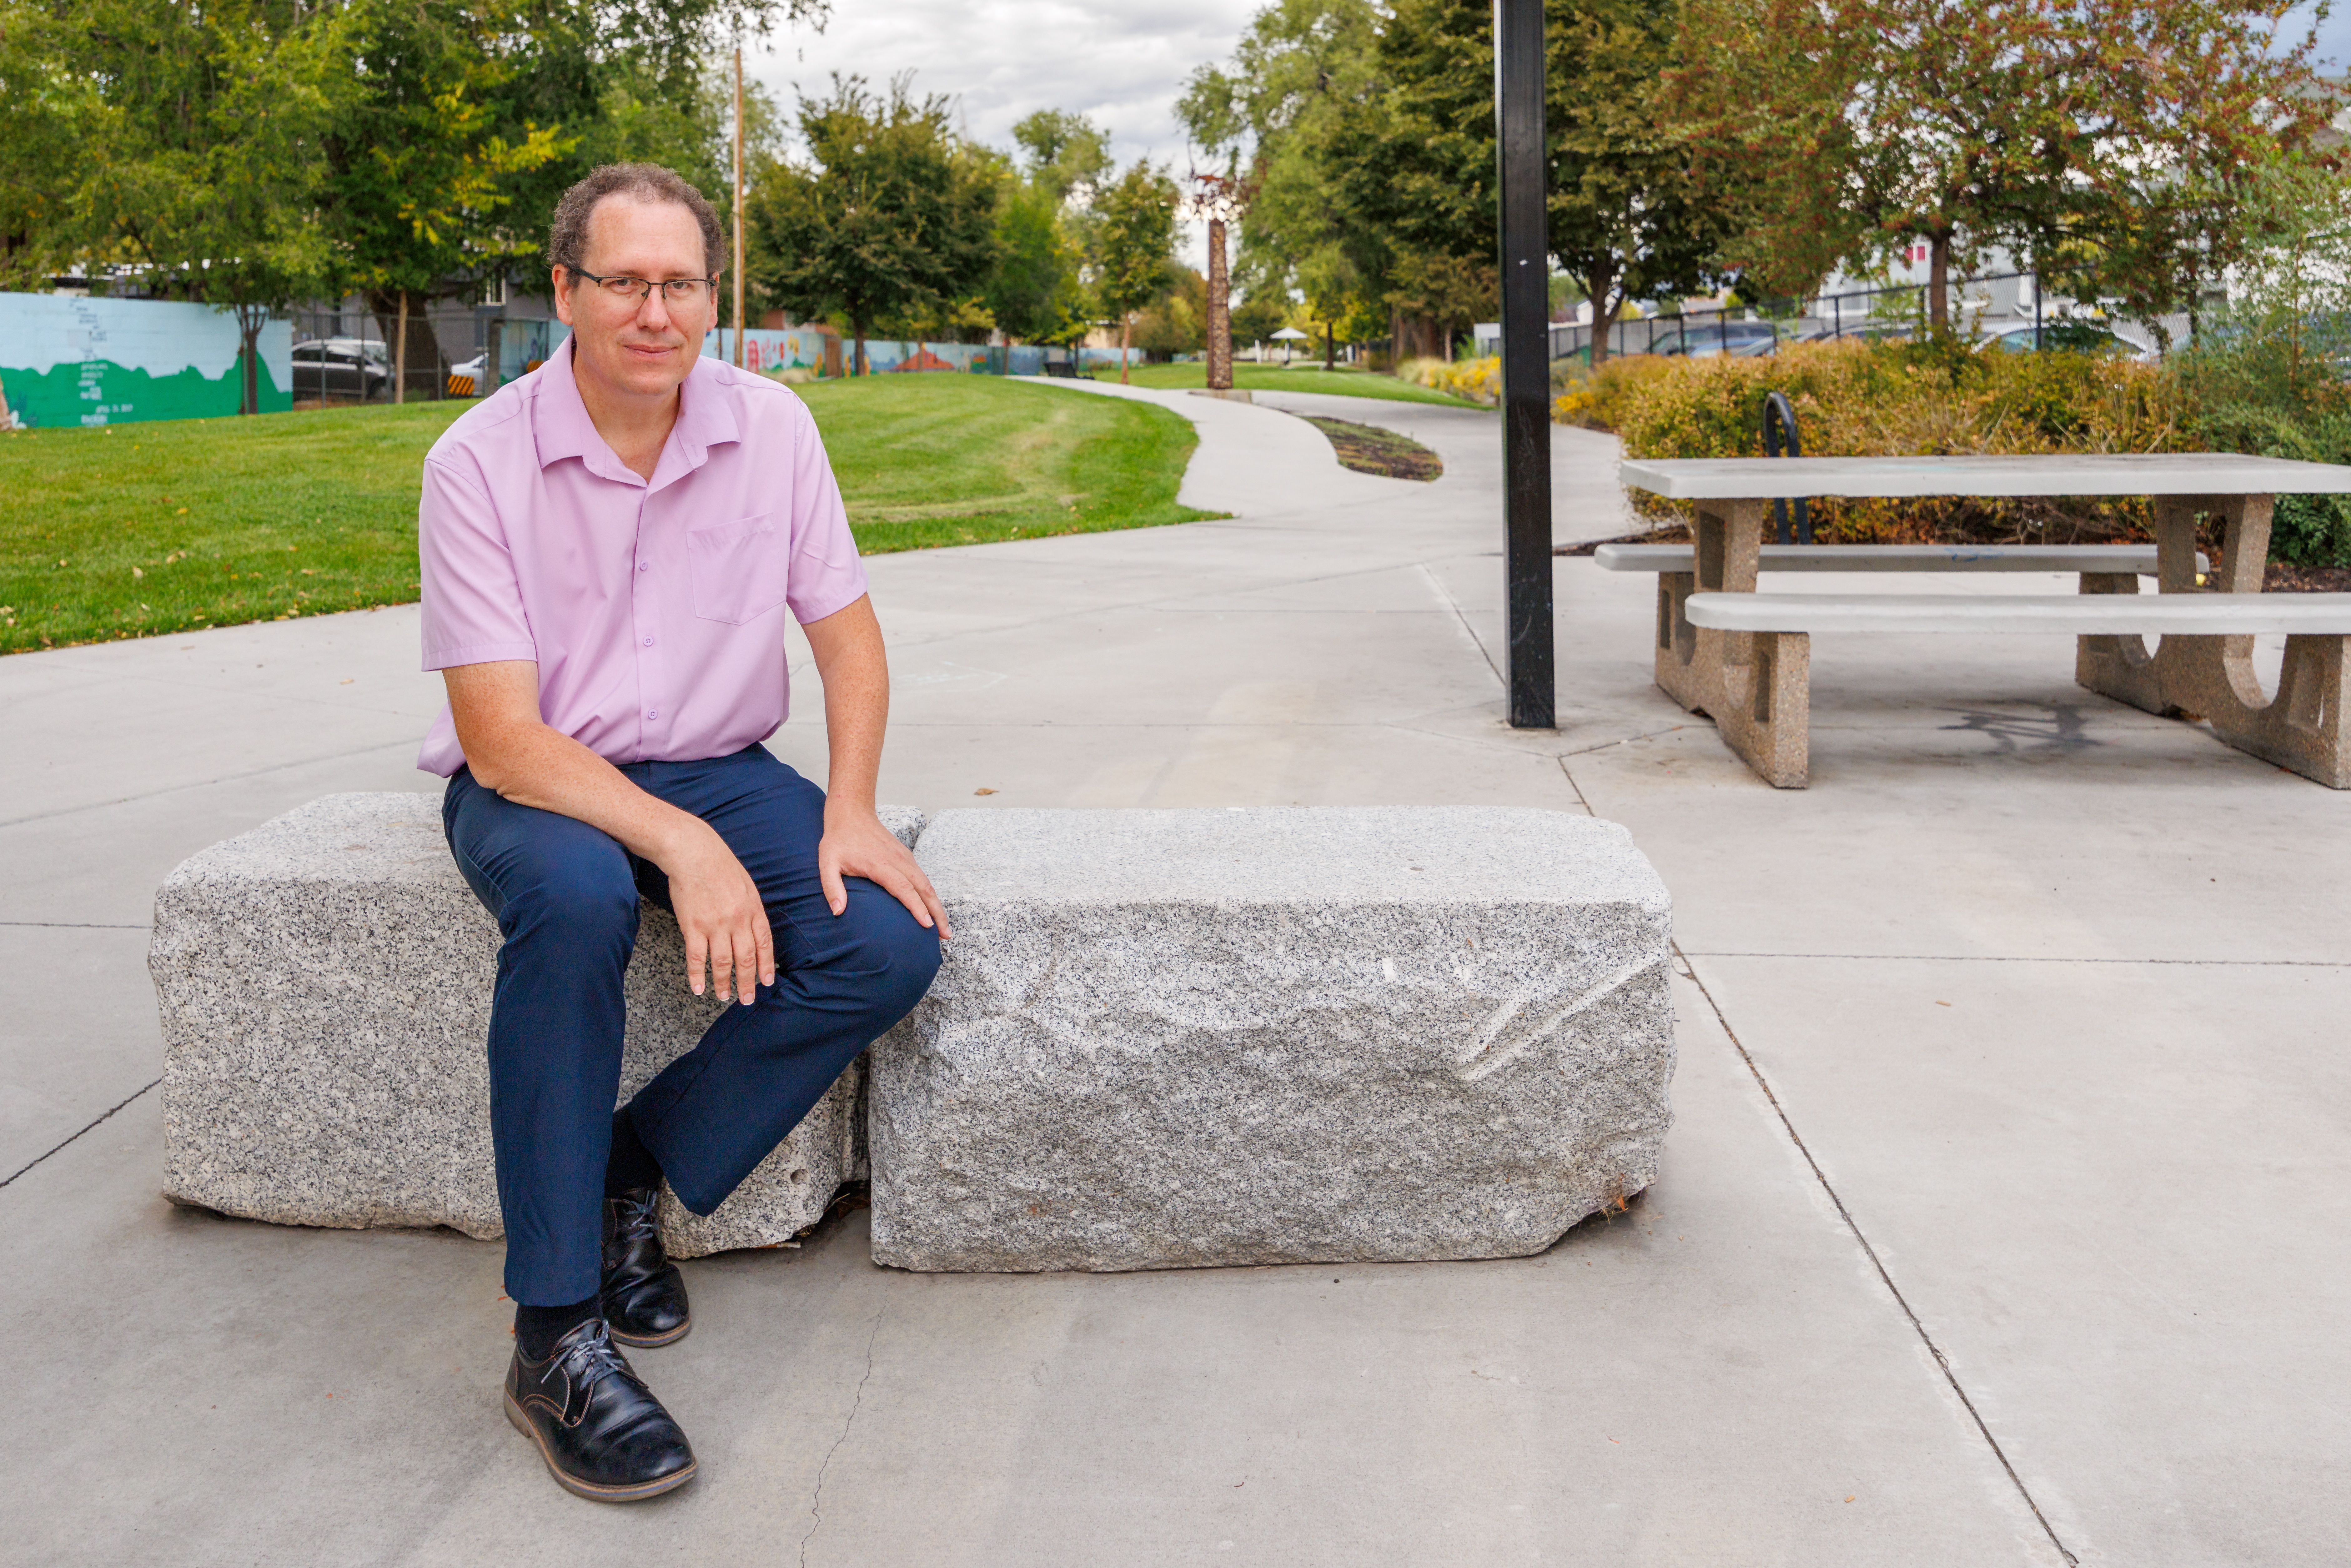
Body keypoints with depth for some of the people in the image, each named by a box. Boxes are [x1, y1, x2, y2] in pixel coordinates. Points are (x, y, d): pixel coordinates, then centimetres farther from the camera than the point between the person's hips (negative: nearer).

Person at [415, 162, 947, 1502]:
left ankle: (634, 1175, -4)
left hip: (722, 772, 4)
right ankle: (557, 1336, -27)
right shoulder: (480, 462, -15)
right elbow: (504, 740, -20)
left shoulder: (772, 427, -5)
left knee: (892, 944, -22)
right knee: (577, 898, -38)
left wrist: (851, 812, -14)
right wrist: (685, 848, -31)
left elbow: (850, 638, 2)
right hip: (538, 785, -3)